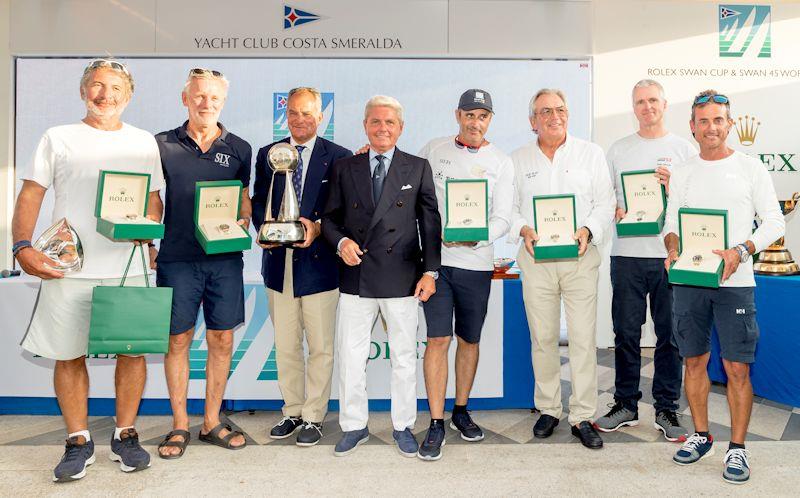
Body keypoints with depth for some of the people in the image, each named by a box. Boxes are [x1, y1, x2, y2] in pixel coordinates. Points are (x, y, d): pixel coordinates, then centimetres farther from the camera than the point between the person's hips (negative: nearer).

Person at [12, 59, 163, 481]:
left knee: (132, 350, 3)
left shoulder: (143, 142, 13)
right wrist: (23, 246, -10)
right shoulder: (58, 138, 10)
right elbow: (30, 195, 5)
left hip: (128, 266, 1)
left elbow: (154, 198, 13)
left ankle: (125, 435, 19)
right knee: (69, 355, 5)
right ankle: (78, 442, 20)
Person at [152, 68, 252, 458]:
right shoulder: (162, 145, 5)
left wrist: (242, 226, -4)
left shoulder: (239, 148, 8)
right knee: (178, 340, 5)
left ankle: (212, 421, 21)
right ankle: (179, 425, 20)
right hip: (176, 258, -1)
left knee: (222, 340, 6)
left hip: (225, 259, 1)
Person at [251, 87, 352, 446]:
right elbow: (258, 201, 12)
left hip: (319, 263, -3)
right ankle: (292, 412, 28)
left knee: (320, 347, 5)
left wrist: (317, 228, -20)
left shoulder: (338, 157, -1)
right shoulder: (268, 154, 10)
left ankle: (313, 417, 19)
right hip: (279, 262, 4)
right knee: (285, 346, 13)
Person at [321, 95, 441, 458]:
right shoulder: (344, 169, 9)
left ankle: (403, 427, 27)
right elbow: (330, 218, 12)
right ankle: (354, 426, 25)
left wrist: (430, 271, -5)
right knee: (349, 357, 7)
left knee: (404, 357, 10)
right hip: (356, 278, 2)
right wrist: (341, 241, -10)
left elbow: (430, 222, 2)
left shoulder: (418, 168, 5)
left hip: (401, 278, -1)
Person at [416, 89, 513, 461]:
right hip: (436, 258, -1)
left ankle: (461, 410, 31)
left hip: (476, 262, 1)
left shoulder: (501, 162, 3)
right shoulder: (433, 151, 5)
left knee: (469, 340, 12)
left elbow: (502, 218, -3)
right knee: (438, 340, -5)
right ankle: (436, 424, 5)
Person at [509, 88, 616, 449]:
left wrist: (587, 230, -12)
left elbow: (605, 203, 5)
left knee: (583, 339, -3)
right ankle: (548, 409, 21)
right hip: (535, 258, 1)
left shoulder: (591, 154, 8)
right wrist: (523, 230, -9)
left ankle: (582, 417, 9)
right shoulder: (518, 159, 10)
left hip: (580, 257, -1)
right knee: (542, 338, 6)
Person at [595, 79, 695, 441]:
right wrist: (614, 209, -8)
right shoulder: (618, 149, 12)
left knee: (670, 334, 4)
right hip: (627, 253, 1)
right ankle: (625, 405, 19)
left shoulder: (684, 149, 8)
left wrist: (673, 185, -13)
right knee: (626, 333, 6)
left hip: (671, 253, -1)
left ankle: (666, 409, 17)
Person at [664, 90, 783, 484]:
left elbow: (775, 221, 1)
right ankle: (701, 436, 25)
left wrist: (740, 251, -15)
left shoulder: (750, 168, 2)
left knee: (737, 367, -1)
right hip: (688, 282, 3)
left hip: (735, 282, -3)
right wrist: (672, 250, -7)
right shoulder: (682, 173, 10)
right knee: (694, 361, 10)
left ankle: (737, 448, 13)